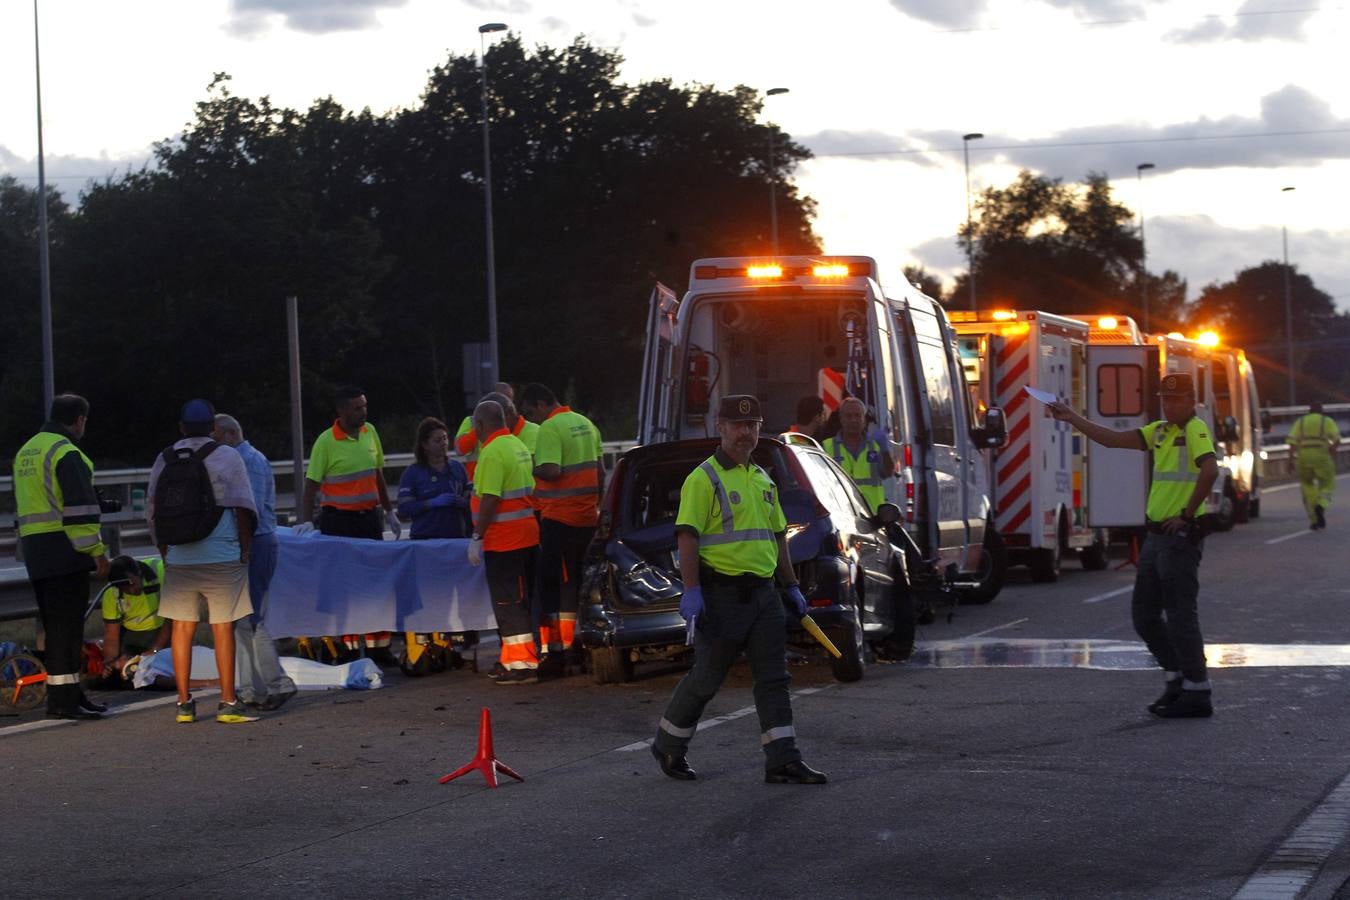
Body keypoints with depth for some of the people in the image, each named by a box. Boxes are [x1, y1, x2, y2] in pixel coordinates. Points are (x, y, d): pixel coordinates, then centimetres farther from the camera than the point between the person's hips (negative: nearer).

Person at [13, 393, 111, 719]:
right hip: (63, 551, -9)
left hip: (35, 551, 9)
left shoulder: (26, 452, 19)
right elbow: (79, 508, -17)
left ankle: (70, 694, 17)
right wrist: (96, 550, -14)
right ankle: (62, 699, -8)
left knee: (56, 626, 13)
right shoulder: (67, 453, -12)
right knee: (67, 624, -7)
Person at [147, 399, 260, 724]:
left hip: (179, 560, 3)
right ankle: (228, 703, 0)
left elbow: (152, 512, 12)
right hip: (221, 558, -3)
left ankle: (184, 703, 11)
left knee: (182, 628, 9)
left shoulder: (164, 460, 9)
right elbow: (243, 509, -4)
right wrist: (246, 550, 4)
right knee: (223, 629, 0)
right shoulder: (227, 457, -2)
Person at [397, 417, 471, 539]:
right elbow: (403, 510, -6)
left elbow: (470, 499, 16)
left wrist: (463, 502, -7)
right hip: (425, 538, -3)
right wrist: (432, 503, -18)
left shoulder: (457, 467, 12)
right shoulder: (413, 472, 1)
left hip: (456, 536, 3)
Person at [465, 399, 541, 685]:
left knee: (509, 603, -6)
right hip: (526, 536, 9)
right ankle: (526, 660, 20)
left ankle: (521, 665, -6)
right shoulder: (518, 446, 13)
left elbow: (490, 499, -21)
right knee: (521, 600, 15)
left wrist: (477, 537, -17)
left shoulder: (493, 452, -16)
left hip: (503, 540, -9)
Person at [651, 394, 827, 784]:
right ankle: (668, 746, 20)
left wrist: (791, 586, 20)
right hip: (721, 594, -7)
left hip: (763, 592, 7)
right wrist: (691, 591, -20)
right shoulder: (704, 479, -7)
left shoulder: (763, 479, 17)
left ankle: (783, 762, -1)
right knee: (707, 677, 1)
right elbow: (687, 536, -13)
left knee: (773, 678, 0)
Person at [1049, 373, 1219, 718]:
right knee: (1144, 612, 14)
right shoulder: (1160, 431, 15)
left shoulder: (1195, 430, -12)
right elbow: (1113, 439, 19)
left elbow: (1210, 471, -29)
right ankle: (1177, 678, 24)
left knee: (1181, 614, -7)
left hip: (1181, 536, -9)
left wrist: (1187, 514, -23)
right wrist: (1071, 418, 17)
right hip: (1157, 534, 10)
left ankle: (1197, 693, -1)